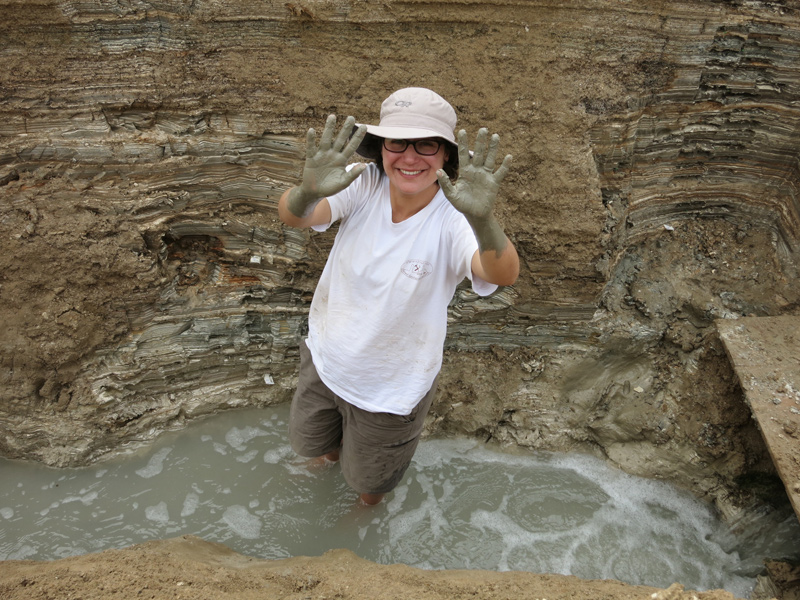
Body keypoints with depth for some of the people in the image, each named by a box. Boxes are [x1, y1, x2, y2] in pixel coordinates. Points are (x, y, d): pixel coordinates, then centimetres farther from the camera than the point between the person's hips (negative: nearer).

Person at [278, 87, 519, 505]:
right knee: (309, 442, 32)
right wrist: (307, 192, -59)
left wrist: (482, 220, -67)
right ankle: (337, 441, 68)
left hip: (392, 387, -2)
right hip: (326, 359, 3)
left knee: (368, 482, 25)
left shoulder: (453, 220, -28)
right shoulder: (362, 185, -20)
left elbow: (503, 274, -46)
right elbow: (292, 216, -35)